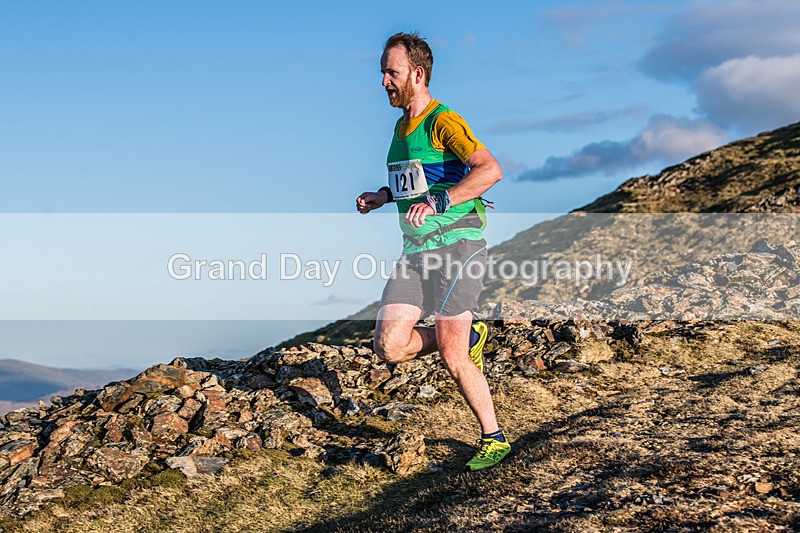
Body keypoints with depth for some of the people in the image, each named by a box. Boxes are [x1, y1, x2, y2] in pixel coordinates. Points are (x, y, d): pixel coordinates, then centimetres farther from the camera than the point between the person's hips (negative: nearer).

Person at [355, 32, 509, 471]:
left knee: (452, 358, -5)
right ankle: (467, 337, 19)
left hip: (456, 244, -8)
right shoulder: (402, 126, 17)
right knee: (389, 346, -6)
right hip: (415, 252, 8)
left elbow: (489, 170, -25)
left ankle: (494, 439, 13)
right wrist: (385, 196, 17)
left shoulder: (442, 121, -10)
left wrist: (438, 202, -32)